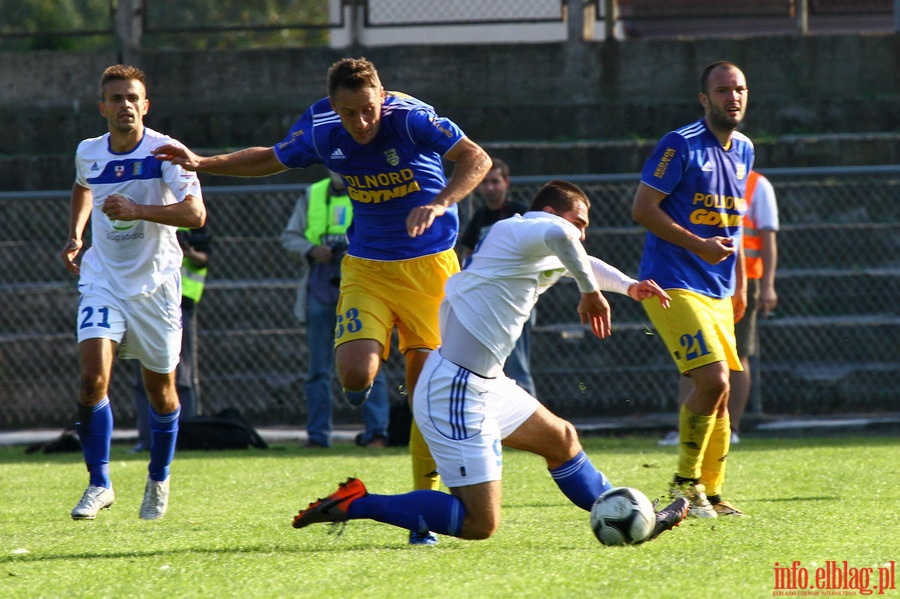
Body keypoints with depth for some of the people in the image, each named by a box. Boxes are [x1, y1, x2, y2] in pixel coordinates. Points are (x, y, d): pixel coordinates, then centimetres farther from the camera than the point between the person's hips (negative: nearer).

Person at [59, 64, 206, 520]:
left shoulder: (164, 151, -14)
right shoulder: (88, 153, 0)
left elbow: (195, 213, -26)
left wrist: (138, 210, -36)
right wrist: (75, 235, 14)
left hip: (155, 283, -2)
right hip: (102, 280, 2)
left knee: (160, 389, 9)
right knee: (93, 376, -17)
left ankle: (159, 479, 32)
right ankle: (99, 483, -8)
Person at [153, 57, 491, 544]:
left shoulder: (410, 118, -18)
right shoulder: (320, 130, -6)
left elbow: (476, 159, -22)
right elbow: (271, 160, 14)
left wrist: (440, 203, -38)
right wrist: (202, 164, 7)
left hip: (429, 265, -2)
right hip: (366, 266, 2)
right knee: (355, 373, -20)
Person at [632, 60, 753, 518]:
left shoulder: (743, 151, 13)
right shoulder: (681, 145, -11)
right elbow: (643, 208, -12)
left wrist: (740, 286, 22)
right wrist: (699, 245, -19)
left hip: (717, 292, 8)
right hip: (674, 286, -8)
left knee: (718, 394, 9)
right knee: (712, 381, -18)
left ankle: (710, 492, 18)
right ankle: (686, 481, -6)